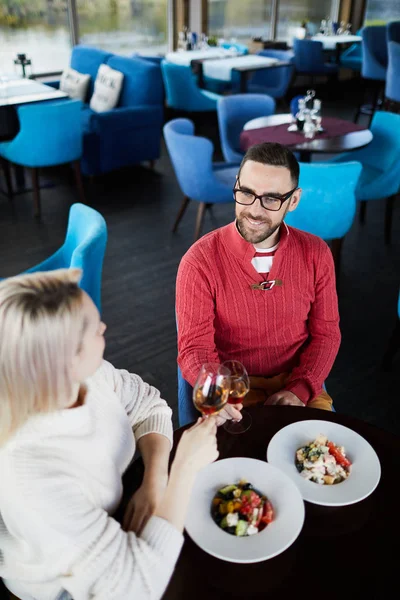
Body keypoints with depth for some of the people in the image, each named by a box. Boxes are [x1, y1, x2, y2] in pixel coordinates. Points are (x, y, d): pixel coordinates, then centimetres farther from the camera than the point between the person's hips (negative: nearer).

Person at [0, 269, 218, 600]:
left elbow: (148, 404, -4)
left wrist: (155, 484, -19)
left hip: (112, 520, 5)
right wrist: (186, 465, -32)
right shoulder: (32, 472, -40)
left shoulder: (88, 375, -23)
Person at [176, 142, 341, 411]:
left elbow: (325, 333, 1)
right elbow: (195, 348, -13)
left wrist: (299, 390, -13)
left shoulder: (315, 254, -4)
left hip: (295, 384, 3)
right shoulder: (200, 261, -15)